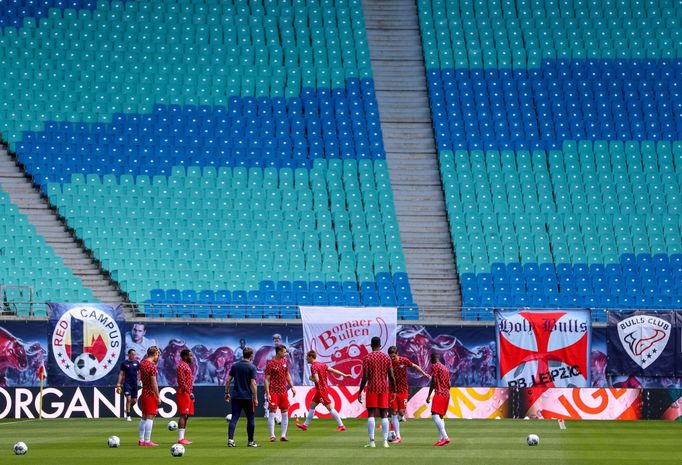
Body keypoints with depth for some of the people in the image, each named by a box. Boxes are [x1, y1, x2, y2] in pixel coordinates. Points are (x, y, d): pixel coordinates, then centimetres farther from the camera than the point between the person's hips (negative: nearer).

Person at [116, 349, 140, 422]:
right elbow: (121, 374, 1)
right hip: (127, 383, -4)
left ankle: (127, 410, 32)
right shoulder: (124, 363, 0)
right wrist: (119, 384, -4)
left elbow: (139, 373, 13)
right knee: (128, 399, -12)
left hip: (134, 383, 4)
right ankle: (128, 416, -5)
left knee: (134, 400, 4)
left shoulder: (137, 363, 8)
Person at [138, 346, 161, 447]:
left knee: (144, 417, 14)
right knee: (150, 417, -6)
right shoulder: (152, 366, -18)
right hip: (151, 394, -9)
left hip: (144, 393, 9)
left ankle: (141, 440, 18)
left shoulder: (142, 363, 8)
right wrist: (158, 396, -14)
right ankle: (147, 441, -7)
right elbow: (154, 383, -20)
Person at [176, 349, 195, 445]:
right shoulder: (181, 366, -12)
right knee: (183, 415, -12)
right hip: (184, 393, -10)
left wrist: (191, 393, 19)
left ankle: (182, 438, 12)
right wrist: (190, 392, -20)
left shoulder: (187, 366, 19)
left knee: (186, 416, 9)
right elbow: (182, 381, -19)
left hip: (188, 393, 10)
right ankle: (180, 439, -13)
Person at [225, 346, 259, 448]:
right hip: (247, 397, -4)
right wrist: (255, 398, -9)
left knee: (234, 418, 0)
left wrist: (227, 392, 18)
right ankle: (251, 442, 14)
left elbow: (228, 380, 8)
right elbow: (253, 384, -13)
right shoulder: (252, 367, -8)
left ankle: (230, 439, -14)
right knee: (250, 419, 9)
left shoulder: (235, 366, 7)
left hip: (236, 396, 4)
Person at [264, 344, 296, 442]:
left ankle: (283, 435, 9)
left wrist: (292, 387, 15)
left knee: (285, 413, 4)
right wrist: (267, 394, -15)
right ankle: (272, 436, -3)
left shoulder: (285, 362, 9)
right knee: (272, 413, -5)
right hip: (273, 392, -6)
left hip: (283, 391, 6)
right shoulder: (271, 364, -9)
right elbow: (267, 379, -9)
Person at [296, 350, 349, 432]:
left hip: (321, 390, -10)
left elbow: (316, 379, -26)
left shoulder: (313, 366, -17)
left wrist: (311, 378, -5)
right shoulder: (321, 364, 9)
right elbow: (333, 370, 8)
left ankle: (341, 425, -5)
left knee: (330, 408, -7)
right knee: (312, 405, 17)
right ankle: (305, 425, 23)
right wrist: (344, 375, 11)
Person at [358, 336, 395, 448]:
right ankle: (385, 441, -4)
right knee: (384, 415, 4)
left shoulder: (367, 358, -3)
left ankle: (372, 441, -8)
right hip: (384, 389, 2)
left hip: (372, 389, -2)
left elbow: (365, 376, -8)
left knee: (371, 414, -1)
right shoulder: (387, 358, 5)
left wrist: (360, 392, -3)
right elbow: (391, 376, 2)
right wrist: (393, 391, 11)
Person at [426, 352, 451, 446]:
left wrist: (429, 396, -13)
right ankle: (442, 438, 10)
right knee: (440, 416, 16)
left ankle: (445, 437, -32)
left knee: (435, 415, -18)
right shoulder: (445, 368, 20)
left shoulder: (434, 366, -4)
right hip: (446, 394, 9)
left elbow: (433, 381, -13)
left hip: (439, 393, -9)